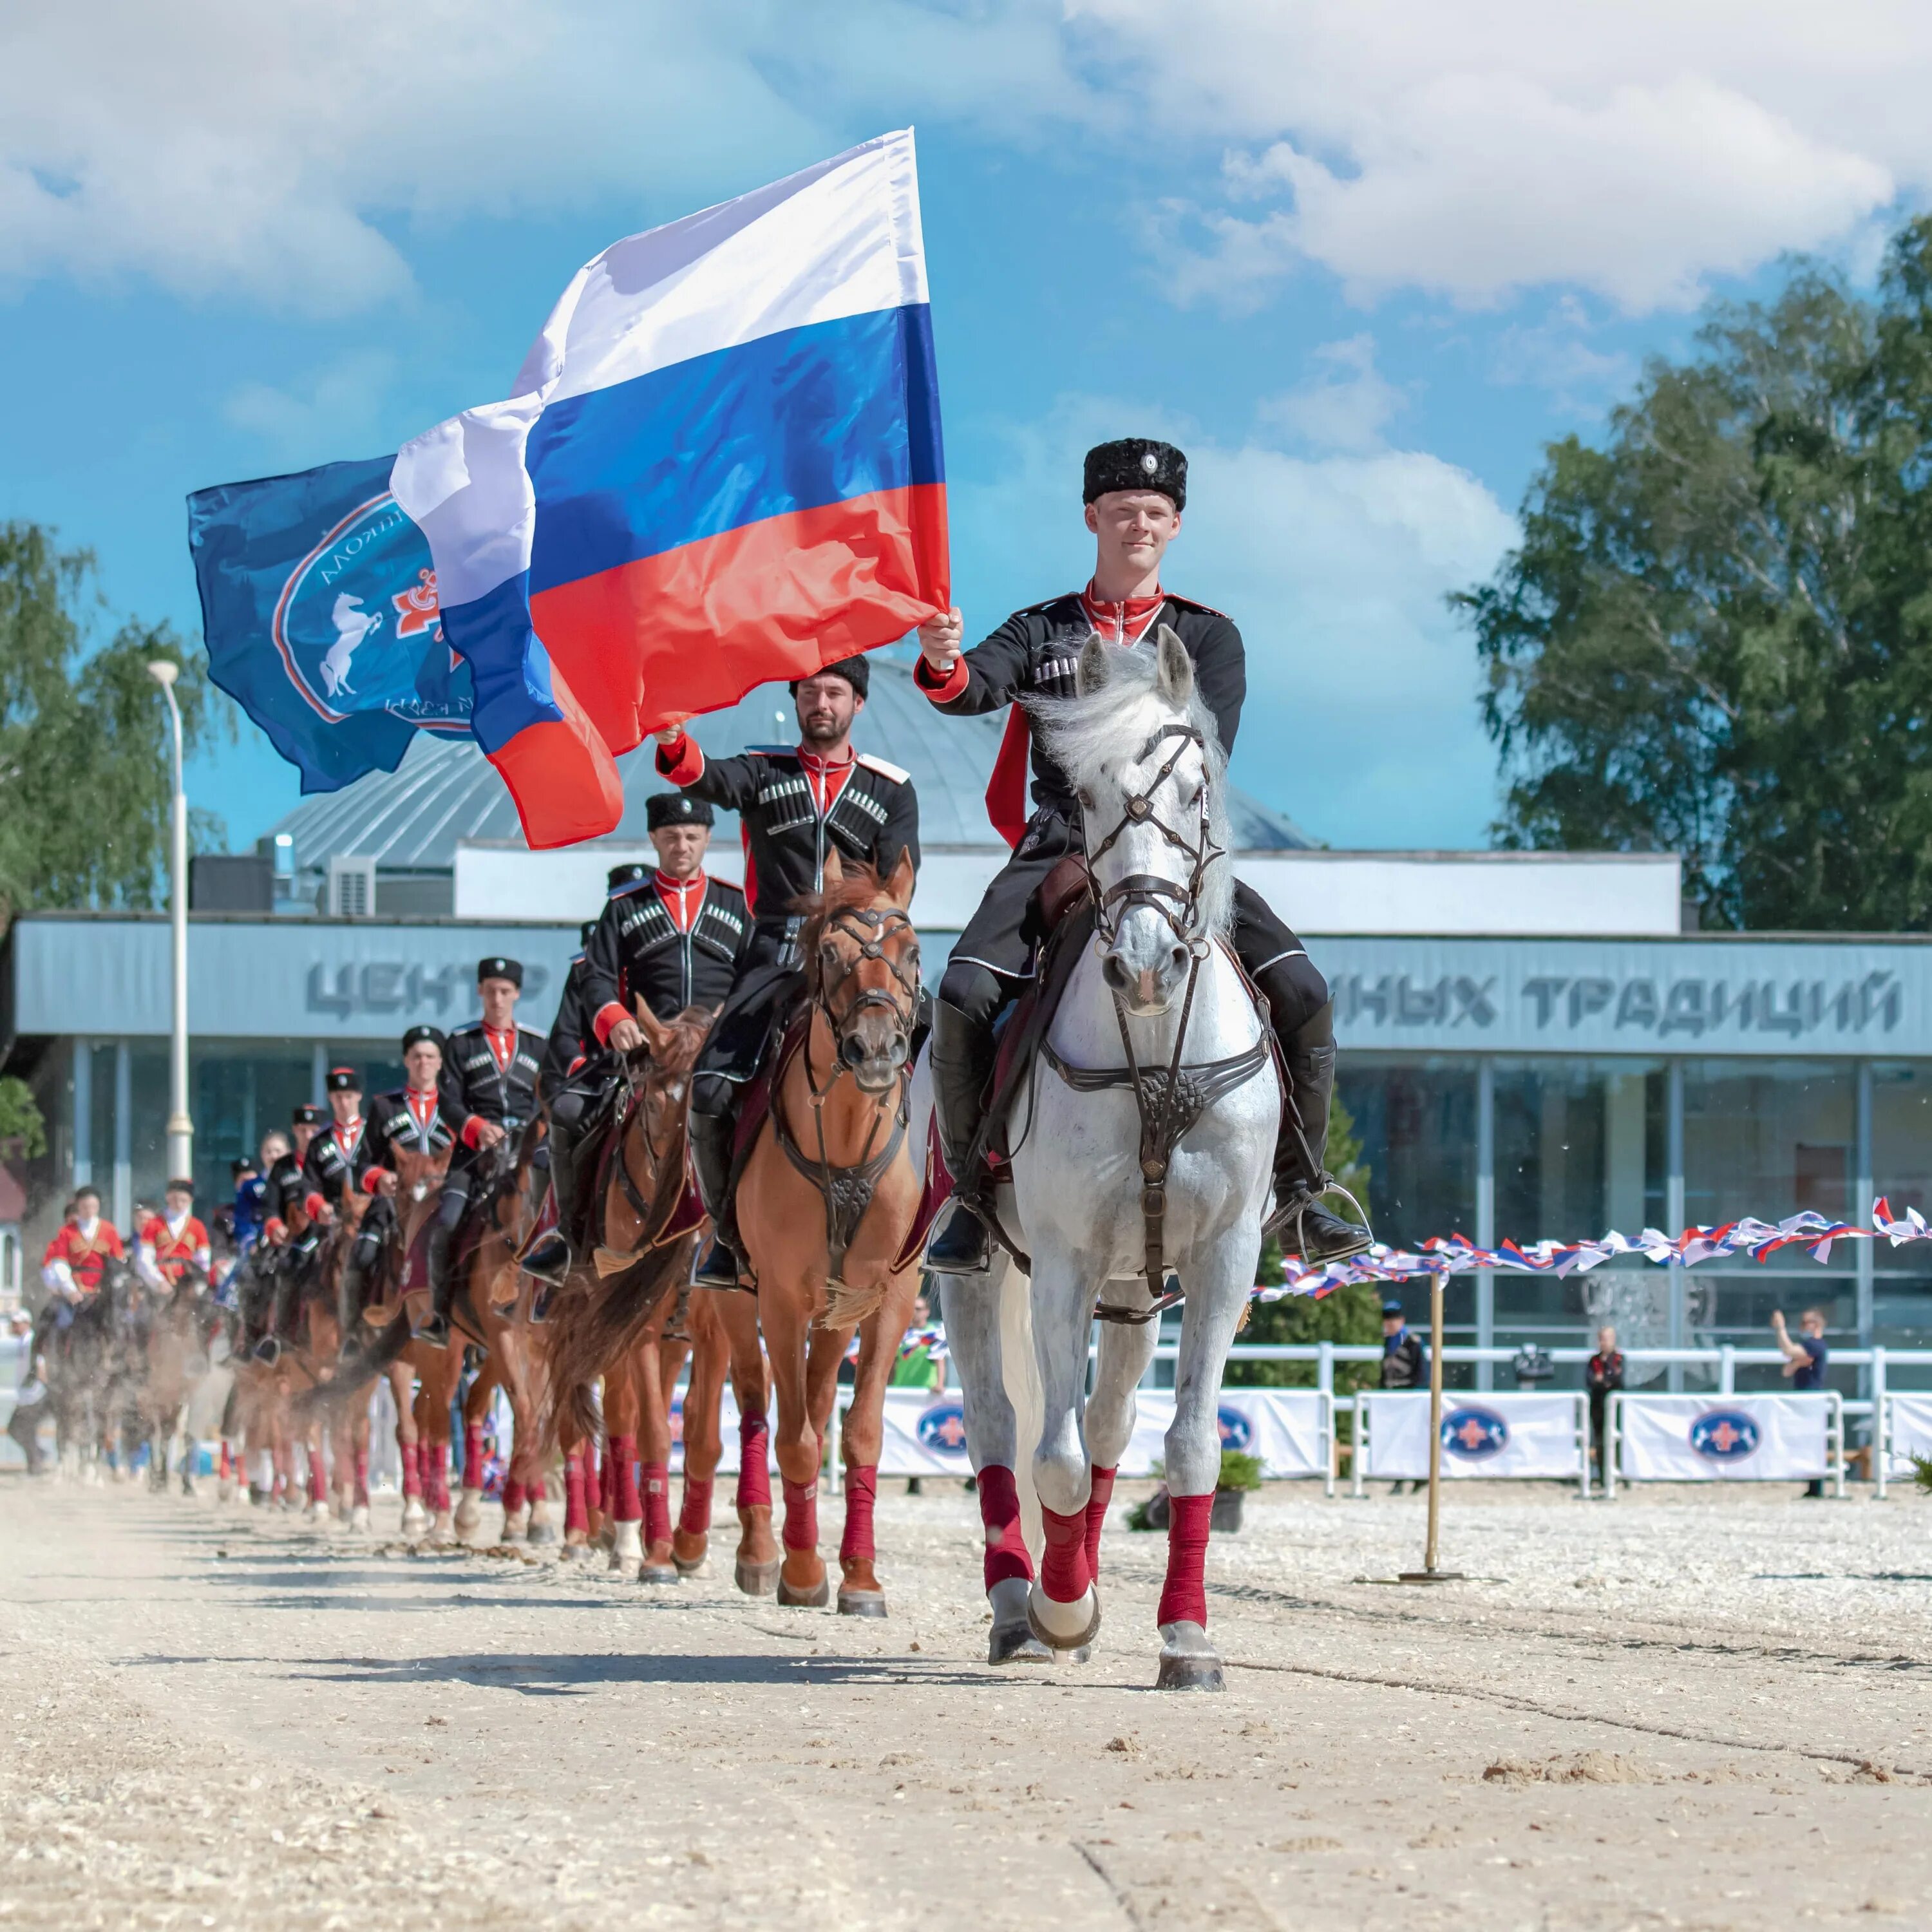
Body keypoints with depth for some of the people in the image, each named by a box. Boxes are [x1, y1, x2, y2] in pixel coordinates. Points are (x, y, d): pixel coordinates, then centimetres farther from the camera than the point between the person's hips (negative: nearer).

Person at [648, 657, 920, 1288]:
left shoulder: (891, 789, 13)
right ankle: (733, 1235, 1)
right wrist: (673, 743, -32)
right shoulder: (765, 774, 13)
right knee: (712, 1090, -15)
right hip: (774, 952, 1)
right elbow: (707, 778, -8)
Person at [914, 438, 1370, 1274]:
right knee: (964, 996, -24)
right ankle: (972, 1194, -8)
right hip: (1060, 850, 0)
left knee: (1301, 991, -18)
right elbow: (978, 689, -7)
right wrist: (943, 666, -31)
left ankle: (1299, 1191, -3)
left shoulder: (1209, 637, 12)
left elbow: (1207, 748, -2)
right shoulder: (1043, 630, 12)